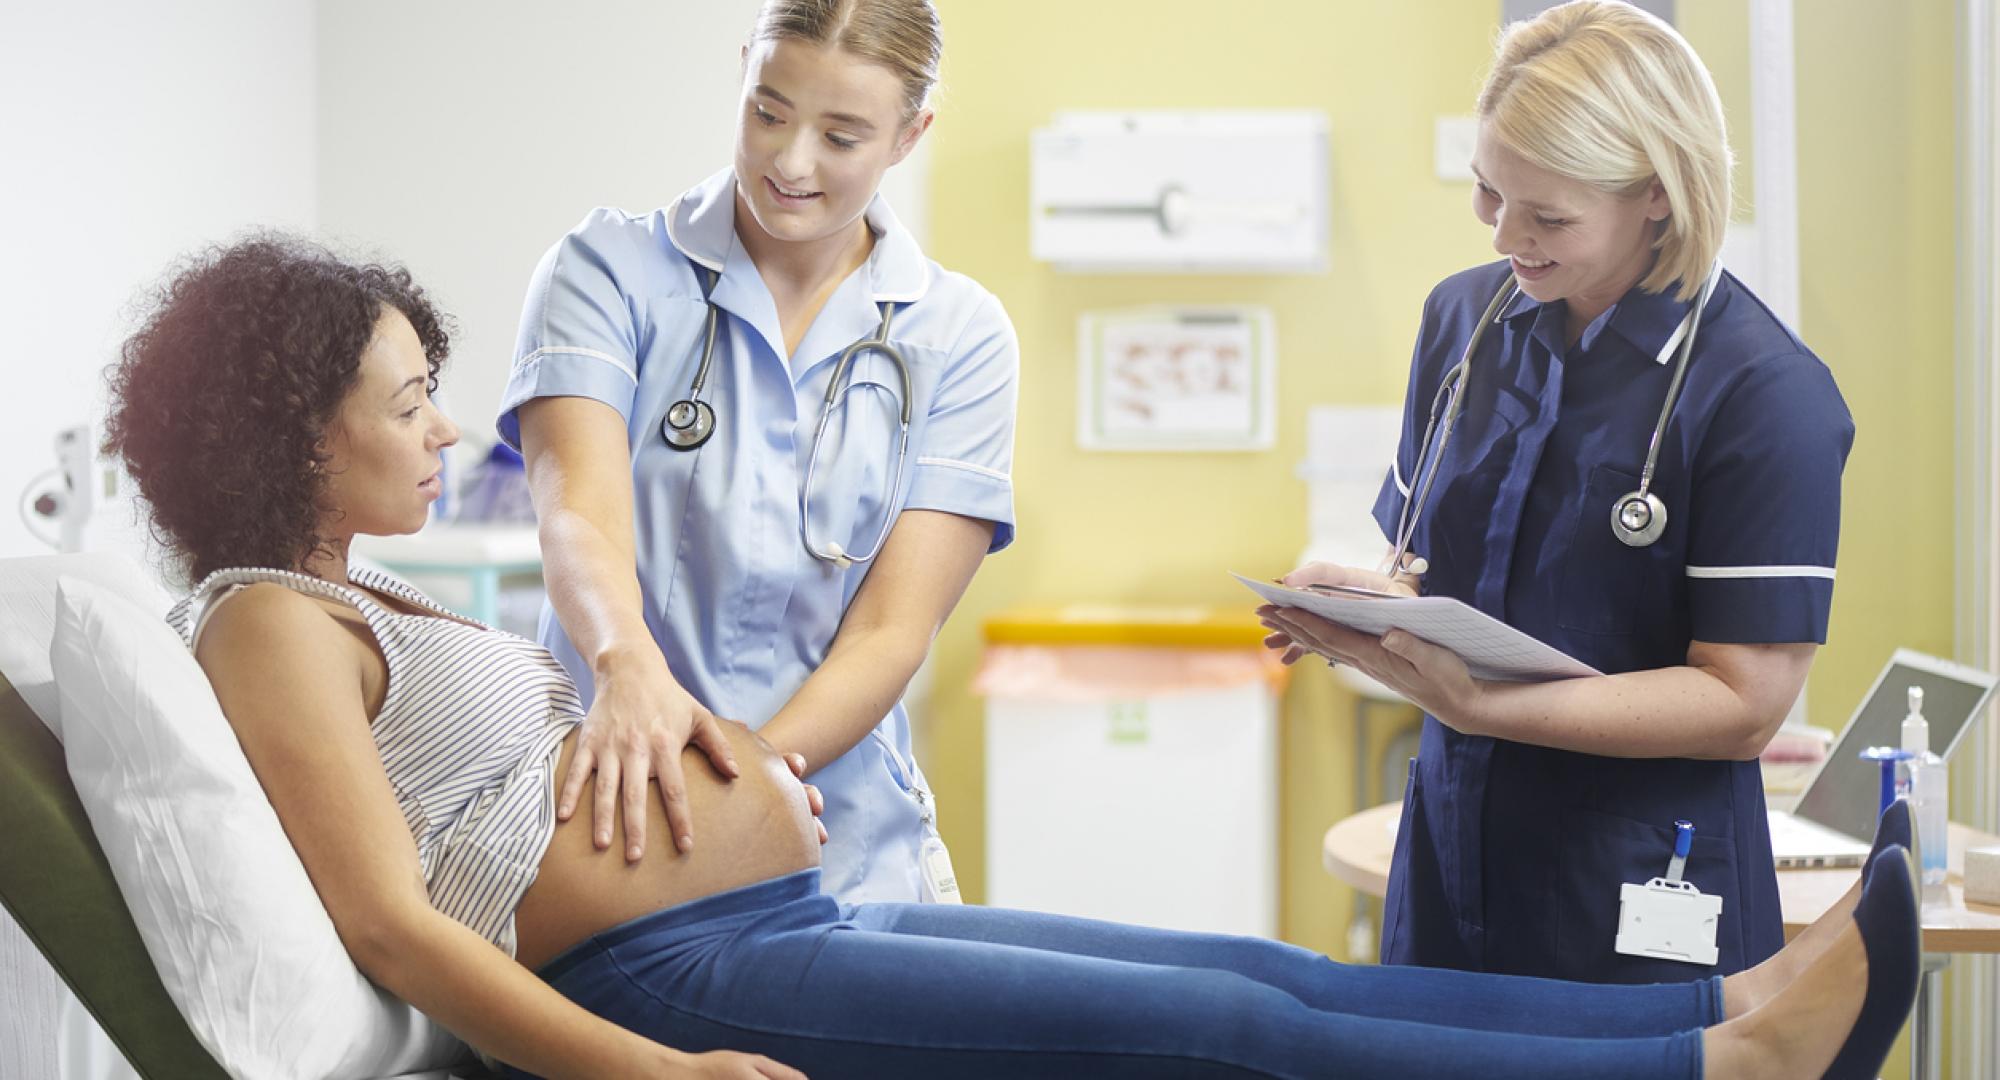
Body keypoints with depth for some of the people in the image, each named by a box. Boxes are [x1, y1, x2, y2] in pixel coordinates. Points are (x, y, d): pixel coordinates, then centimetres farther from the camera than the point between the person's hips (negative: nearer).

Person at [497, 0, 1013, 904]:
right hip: (613, 826, -1)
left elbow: (892, 631, -3)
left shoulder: (959, 336, 6)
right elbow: (579, 511, -13)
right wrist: (629, 664, -35)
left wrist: (742, 779, -19)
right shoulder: (608, 270, 3)